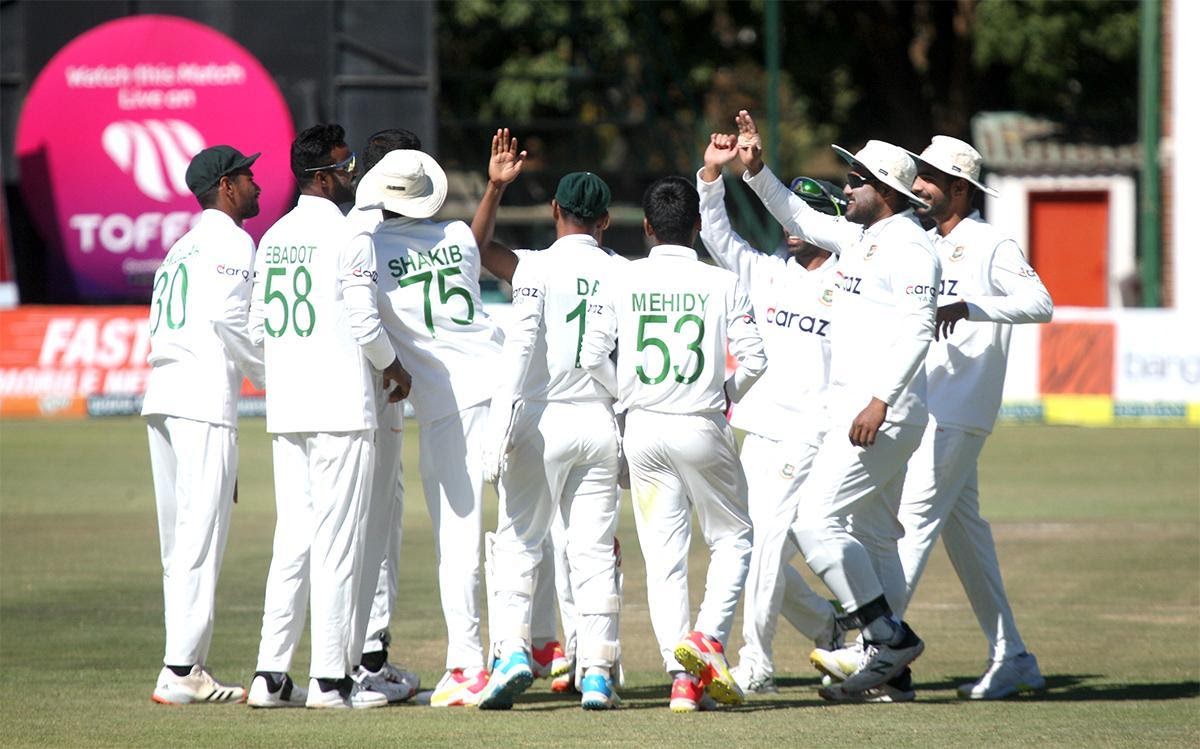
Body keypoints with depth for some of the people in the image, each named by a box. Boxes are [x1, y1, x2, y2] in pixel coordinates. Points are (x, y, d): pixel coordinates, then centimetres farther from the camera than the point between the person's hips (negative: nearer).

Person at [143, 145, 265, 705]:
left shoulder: (183, 247, 24)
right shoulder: (232, 243, -2)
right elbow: (228, 319, -15)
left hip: (160, 395, 9)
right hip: (205, 397, -9)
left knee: (179, 537, 9)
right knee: (201, 535, -10)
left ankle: (185, 667, 9)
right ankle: (180, 672, -14)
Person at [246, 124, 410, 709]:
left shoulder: (273, 239, 12)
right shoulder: (348, 238, -10)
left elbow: (258, 328, 14)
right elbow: (364, 324, -11)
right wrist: (393, 366, 7)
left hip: (286, 408, 7)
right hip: (341, 408, -7)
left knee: (293, 535, 10)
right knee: (337, 538, -4)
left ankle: (271, 673, 6)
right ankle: (330, 677, -3)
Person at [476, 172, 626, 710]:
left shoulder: (538, 267, -5)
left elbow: (521, 348, -13)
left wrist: (500, 429, -15)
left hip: (542, 421, -3)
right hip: (601, 424, 3)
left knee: (518, 542, 3)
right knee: (594, 550, 6)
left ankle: (512, 650, -13)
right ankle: (598, 674, 3)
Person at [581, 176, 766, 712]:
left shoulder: (624, 282, 0)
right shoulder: (722, 284, -4)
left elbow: (591, 355, -2)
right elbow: (754, 359, -7)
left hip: (644, 428, 2)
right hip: (702, 427, -2)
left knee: (663, 556, 5)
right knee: (731, 538, 14)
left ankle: (681, 675, -4)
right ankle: (709, 638, -9)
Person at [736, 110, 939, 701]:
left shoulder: (908, 245, -13)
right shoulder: (857, 238, 16)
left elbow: (918, 330, -22)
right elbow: (799, 218, 29)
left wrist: (880, 400, -29)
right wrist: (755, 169, 16)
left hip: (884, 416, -10)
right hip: (853, 411, 10)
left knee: (814, 521, -16)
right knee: (872, 538, 11)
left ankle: (888, 635, -10)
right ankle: (889, 671, 14)